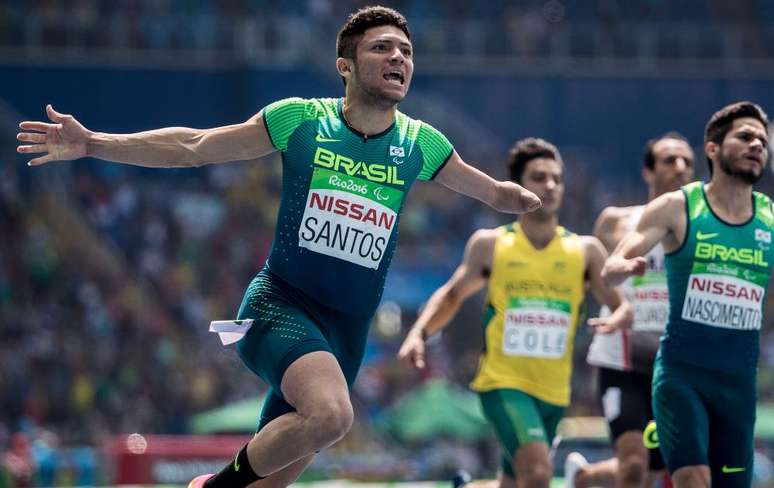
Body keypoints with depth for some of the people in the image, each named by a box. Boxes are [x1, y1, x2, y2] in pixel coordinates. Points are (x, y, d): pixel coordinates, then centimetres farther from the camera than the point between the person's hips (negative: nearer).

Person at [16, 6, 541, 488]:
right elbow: (193, 147, 1)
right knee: (330, 413, -33)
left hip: (348, 328, 4)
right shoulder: (300, 119, -5)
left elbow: (497, 194, 18)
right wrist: (93, 144, -5)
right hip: (280, 304, -4)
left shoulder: (420, 144, 2)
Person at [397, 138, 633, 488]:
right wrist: (419, 333, 0)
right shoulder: (490, 245, 2)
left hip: (553, 392, 3)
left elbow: (623, 308, 5)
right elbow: (452, 295, 16)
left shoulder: (585, 251, 3)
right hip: (502, 382, -3)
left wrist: (615, 320, -19)